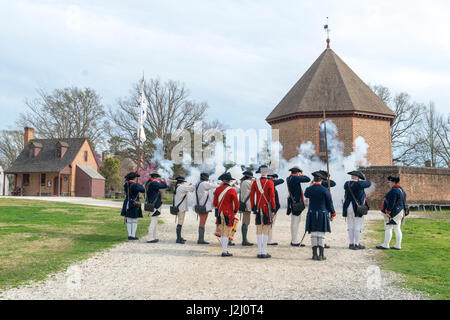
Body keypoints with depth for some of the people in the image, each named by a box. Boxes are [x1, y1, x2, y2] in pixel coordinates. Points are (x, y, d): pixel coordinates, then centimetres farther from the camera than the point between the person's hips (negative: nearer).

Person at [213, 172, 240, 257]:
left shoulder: (217, 189, 3)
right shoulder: (232, 190, -10)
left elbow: (214, 203, 5)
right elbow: (236, 204, -10)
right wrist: (235, 211, 9)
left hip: (220, 213, 5)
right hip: (228, 214, -5)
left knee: (222, 233, 11)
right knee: (226, 233, -2)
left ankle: (225, 250, 16)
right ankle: (224, 252, -3)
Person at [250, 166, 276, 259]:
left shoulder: (255, 182, 3)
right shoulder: (270, 183, -7)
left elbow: (252, 196, 2)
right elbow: (272, 197, -10)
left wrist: (253, 208, 8)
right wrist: (273, 209, -3)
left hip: (258, 208, 3)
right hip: (267, 208, -3)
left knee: (259, 230, 7)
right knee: (266, 230, 1)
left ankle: (259, 252, 8)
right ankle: (264, 252, 1)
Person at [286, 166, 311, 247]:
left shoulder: (289, 179, 11)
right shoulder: (295, 178, -16)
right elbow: (308, 179, -12)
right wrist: (301, 175, 2)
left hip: (293, 202, 10)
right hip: (297, 203, -10)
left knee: (293, 222, 15)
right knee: (296, 222, -6)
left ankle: (293, 240, 23)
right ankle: (294, 241, -2)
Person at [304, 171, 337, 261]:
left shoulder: (308, 189, -3)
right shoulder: (325, 190, -9)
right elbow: (329, 203, -1)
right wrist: (332, 212, 15)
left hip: (312, 214, 2)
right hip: (323, 214, -2)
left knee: (313, 235, 5)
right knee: (321, 235, 2)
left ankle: (315, 254, 5)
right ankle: (321, 255, 2)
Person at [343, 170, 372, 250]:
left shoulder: (347, 184, 5)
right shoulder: (359, 184, -12)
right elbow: (369, 183, 1)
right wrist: (361, 180, 19)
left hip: (348, 207, 6)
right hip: (357, 208, -6)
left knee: (350, 227, 11)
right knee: (357, 227, 1)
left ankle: (351, 244, 14)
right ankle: (357, 244, 5)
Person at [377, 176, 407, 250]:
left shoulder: (394, 190, -17)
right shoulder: (401, 190, 14)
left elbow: (391, 203, -22)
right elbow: (403, 203, 18)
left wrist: (387, 212, -19)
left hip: (393, 213, -10)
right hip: (400, 212, 10)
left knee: (388, 228, -7)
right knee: (397, 229, 9)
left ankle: (385, 245, -7)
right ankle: (398, 246, 10)